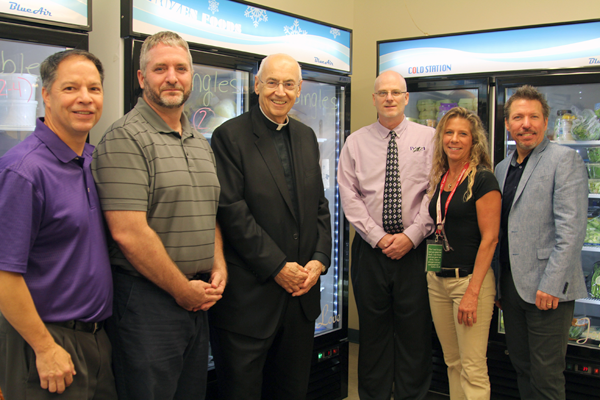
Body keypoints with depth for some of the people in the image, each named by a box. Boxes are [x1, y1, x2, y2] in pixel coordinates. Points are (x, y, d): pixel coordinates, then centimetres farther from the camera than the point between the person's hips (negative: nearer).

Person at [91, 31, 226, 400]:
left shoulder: (202, 144, 14)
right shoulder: (125, 139, -12)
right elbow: (129, 233, -20)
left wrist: (218, 269, 3)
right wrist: (183, 290, -11)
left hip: (198, 298, 8)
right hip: (147, 298, -7)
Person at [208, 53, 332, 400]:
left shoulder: (307, 137, 12)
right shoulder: (230, 136, -8)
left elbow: (319, 205, 14)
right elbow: (232, 212, -15)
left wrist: (319, 260, -1)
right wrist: (277, 267, -15)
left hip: (301, 291, 6)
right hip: (250, 292, -6)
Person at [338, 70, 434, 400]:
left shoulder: (428, 138, 4)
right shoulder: (356, 142, 6)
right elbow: (349, 196, 1)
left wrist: (411, 236, -10)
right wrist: (378, 237, -8)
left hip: (415, 247, -1)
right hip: (370, 248, 1)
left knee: (415, 331, 4)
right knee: (373, 331, 9)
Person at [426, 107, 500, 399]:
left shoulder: (483, 179, -9)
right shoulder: (439, 179, 12)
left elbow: (489, 239, -14)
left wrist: (472, 292, -18)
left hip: (470, 279, -7)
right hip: (437, 279, 7)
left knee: (473, 369, -3)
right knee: (452, 362, 14)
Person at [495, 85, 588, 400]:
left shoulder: (564, 159, -6)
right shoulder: (502, 168, 15)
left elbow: (571, 228, -15)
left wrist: (551, 285, -19)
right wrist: (496, 285, 13)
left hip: (547, 290, -6)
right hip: (511, 285, 7)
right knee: (522, 368, 15)